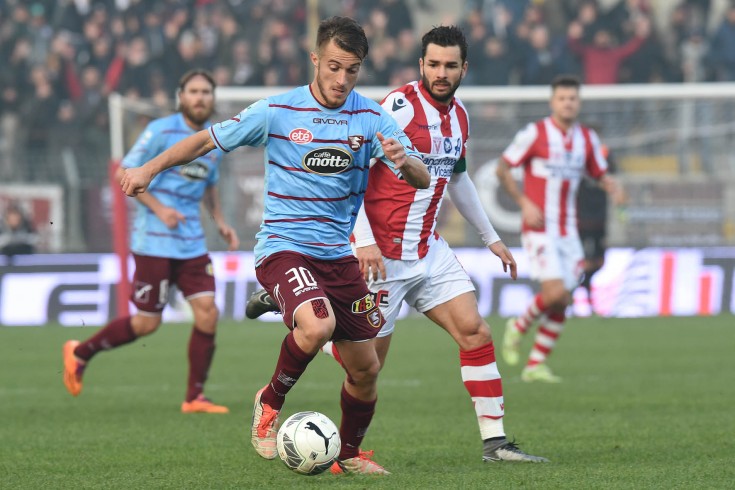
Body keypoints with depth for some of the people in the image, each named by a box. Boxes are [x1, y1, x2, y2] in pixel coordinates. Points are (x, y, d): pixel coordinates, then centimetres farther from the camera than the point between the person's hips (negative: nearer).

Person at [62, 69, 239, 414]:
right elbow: (125, 173, -9)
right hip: (154, 240, -6)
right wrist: (158, 207, -18)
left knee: (207, 314, -6)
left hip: (191, 242, 6)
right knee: (147, 323, -3)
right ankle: (80, 353, 19)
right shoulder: (161, 131, -9)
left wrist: (220, 221, 12)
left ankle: (194, 397, 4)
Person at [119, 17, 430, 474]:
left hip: (339, 254, 4)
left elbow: (423, 179, -7)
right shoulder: (276, 112, -7)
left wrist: (403, 160, -29)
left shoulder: (371, 118, -1)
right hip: (284, 247, -4)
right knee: (317, 325, -33)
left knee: (366, 368, 6)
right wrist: (149, 168, -2)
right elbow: (209, 139, 4)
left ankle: (350, 453, 33)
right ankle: (271, 401, -5)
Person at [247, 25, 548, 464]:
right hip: (383, 254, -7)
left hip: (429, 250, 7)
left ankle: (495, 441, 0)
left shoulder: (459, 115, 10)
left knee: (476, 333, -5)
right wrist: (364, 241, -28)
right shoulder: (400, 106, -16)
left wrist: (491, 238, 29)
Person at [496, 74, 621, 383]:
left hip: (568, 231, 5)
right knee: (555, 293, -20)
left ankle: (536, 364, 12)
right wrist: (524, 202, -13)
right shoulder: (535, 134, -7)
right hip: (539, 229, -5)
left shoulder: (587, 139, 8)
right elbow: (502, 169, -2)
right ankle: (519, 328, 8)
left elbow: (600, 175, 17)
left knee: (560, 303, 2)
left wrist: (613, 187, -7)